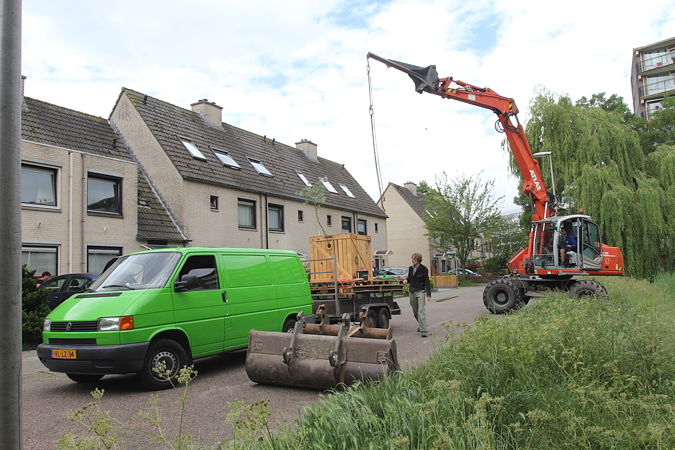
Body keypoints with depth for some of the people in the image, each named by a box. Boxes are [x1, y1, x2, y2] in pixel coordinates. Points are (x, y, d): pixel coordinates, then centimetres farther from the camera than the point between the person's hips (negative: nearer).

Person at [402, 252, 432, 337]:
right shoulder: (410, 268, 9)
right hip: (412, 292, 6)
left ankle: (424, 330, -14)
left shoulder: (424, 269, -7)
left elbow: (427, 282, -7)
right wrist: (406, 280, -2)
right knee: (415, 311, 13)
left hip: (420, 291, -6)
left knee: (421, 310, -14)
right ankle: (421, 325, 34)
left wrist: (428, 294, -12)